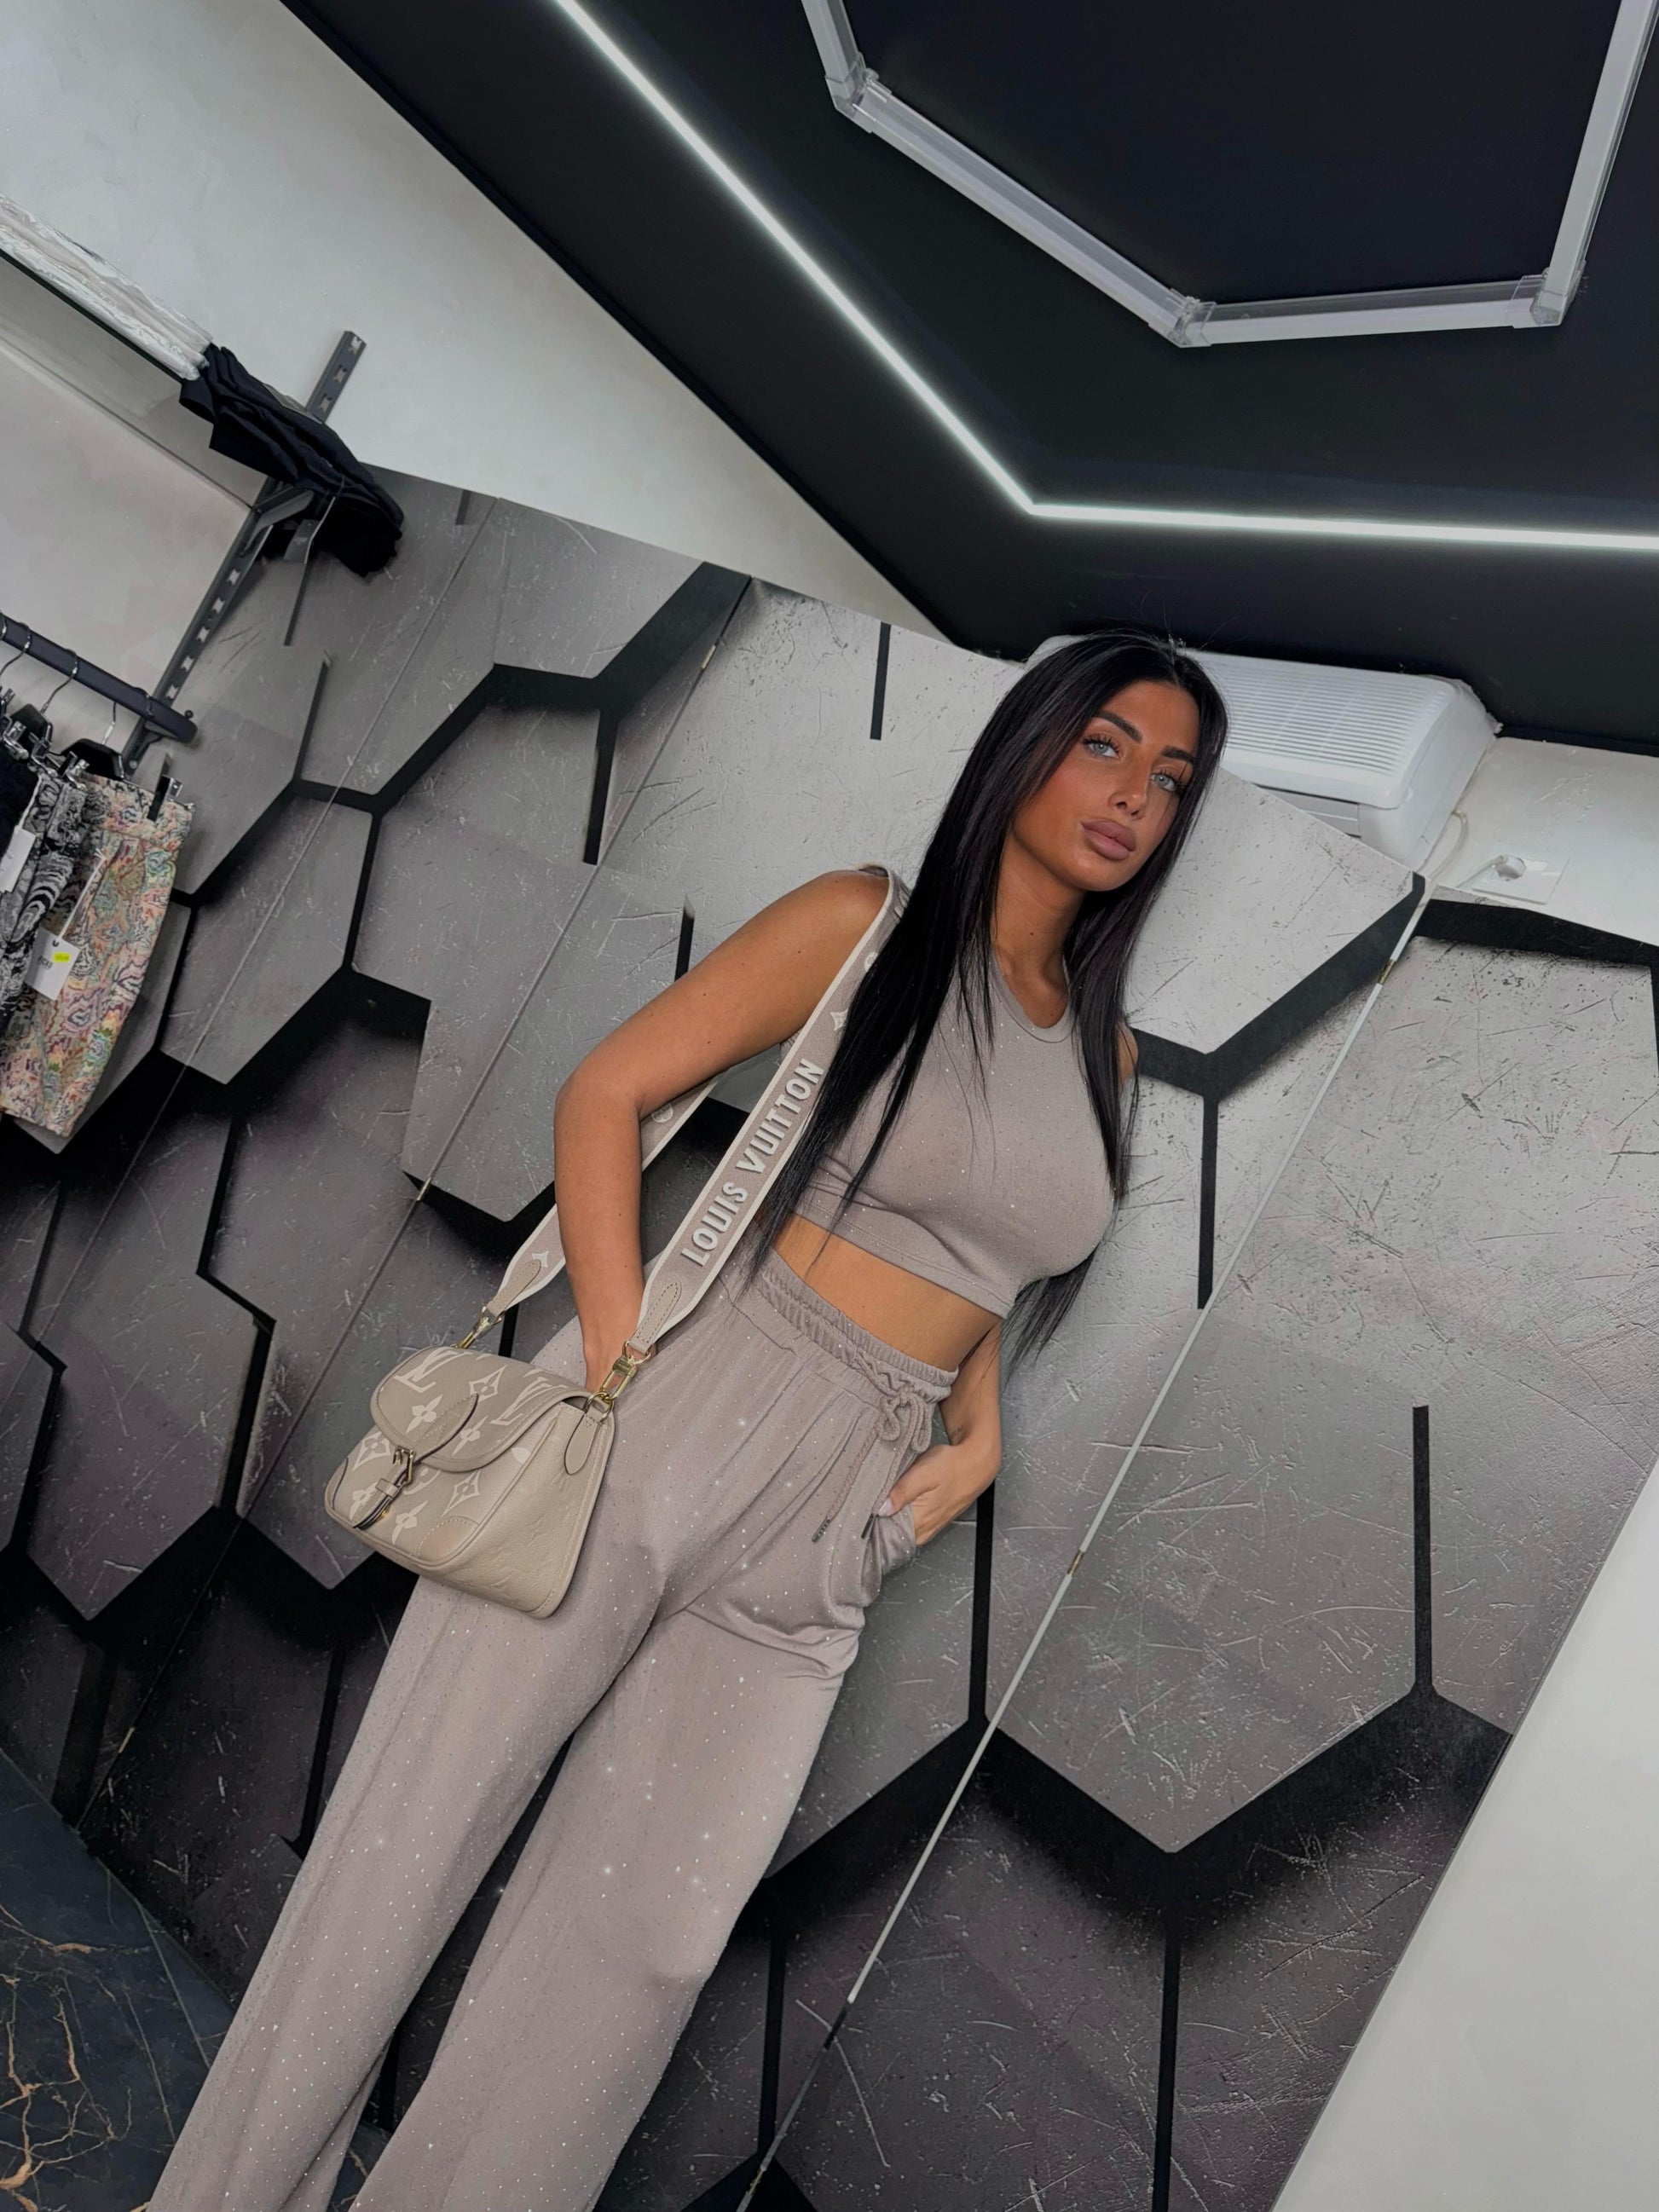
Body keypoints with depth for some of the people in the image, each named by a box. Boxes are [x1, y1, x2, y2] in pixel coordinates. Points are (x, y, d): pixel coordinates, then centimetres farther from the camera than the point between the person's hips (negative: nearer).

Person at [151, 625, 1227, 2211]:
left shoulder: (1104, 1047, 13)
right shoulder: (867, 922, -4)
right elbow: (605, 1091, -7)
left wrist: (980, 1436, 4)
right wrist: (617, 1365, -15)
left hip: (833, 1520, 5)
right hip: (672, 1416, -4)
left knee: (648, 1938, 11)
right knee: (400, 1850, 6)